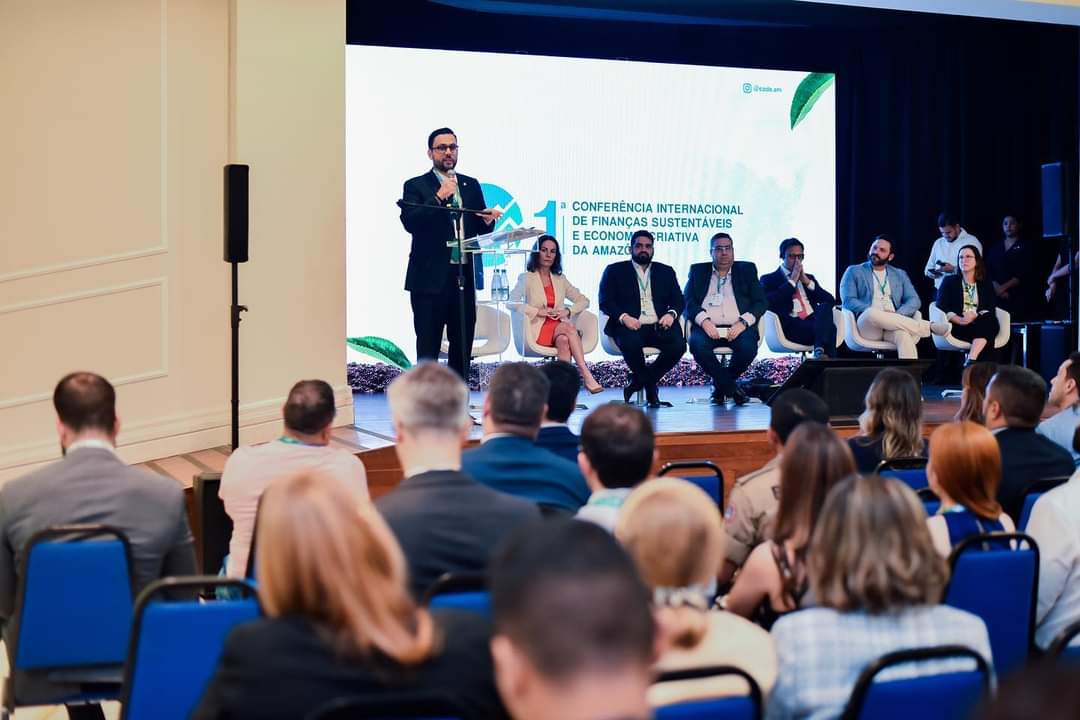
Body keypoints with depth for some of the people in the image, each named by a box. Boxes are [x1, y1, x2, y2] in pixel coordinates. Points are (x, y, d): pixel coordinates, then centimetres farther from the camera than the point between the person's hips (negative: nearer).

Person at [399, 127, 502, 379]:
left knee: (462, 346, 8)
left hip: (464, 275, 5)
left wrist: (487, 219, -8)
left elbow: (481, 228, 15)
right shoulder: (415, 186, 1)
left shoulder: (471, 186, 15)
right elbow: (409, 222, -13)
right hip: (431, 277, -5)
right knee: (428, 347, -2)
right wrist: (438, 198, -21)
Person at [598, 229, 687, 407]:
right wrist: (624, 317, -17)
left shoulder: (666, 272, 22)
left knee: (678, 345, -29)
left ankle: (638, 382, -8)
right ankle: (650, 386, -9)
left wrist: (671, 314, -10)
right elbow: (605, 302, 3)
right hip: (630, 326, -3)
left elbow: (679, 300, 14)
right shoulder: (614, 271, 13)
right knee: (630, 344, -37)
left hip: (659, 326, 3)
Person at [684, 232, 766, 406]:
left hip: (737, 328, 0)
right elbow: (688, 301, 6)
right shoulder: (698, 271, 19)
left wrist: (743, 322, -11)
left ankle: (720, 384, -4)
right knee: (697, 344, -33)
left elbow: (760, 302, 8)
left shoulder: (747, 270, 18)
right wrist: (704, 320, -14)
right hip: (708, 327, 0)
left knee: (748, 346, -32)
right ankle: (732, 388, -16)